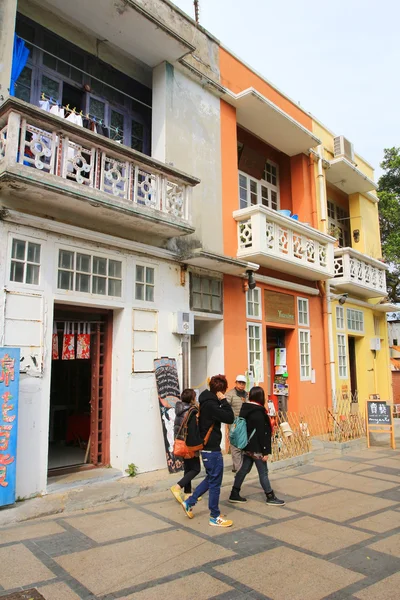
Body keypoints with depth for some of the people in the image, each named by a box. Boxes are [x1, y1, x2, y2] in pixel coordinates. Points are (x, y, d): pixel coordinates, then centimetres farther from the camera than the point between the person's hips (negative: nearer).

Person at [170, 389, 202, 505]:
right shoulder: (192, 412, -19)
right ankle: (177, 487, -8)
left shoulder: (179, 412, 6)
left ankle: (188, 493, 23)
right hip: (190, 445, -8)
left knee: (188, 468, 17)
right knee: (195, 469, 3)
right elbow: (193, 432, -22)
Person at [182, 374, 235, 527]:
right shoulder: (210, 404, -23)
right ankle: (215, 517, 17)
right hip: (212, 448, -10)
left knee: (211, 479, 23)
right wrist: (224, 401, -17)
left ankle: (189, 502, 29)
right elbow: (229, 418, -22)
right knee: (215, 482, 4)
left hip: (207, 447, 10)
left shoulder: (207, 402, 7)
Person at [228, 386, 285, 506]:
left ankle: (234, 494, 20)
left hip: (248, 446, 9)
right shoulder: (258, 412, -20)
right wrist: (265, 451, -16)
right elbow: (261, 433, -21)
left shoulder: (245, 409, 6)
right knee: (263, 472, 4)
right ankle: (270, 497, 17)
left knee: (244, 469, 14)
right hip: (256, 448, -8)